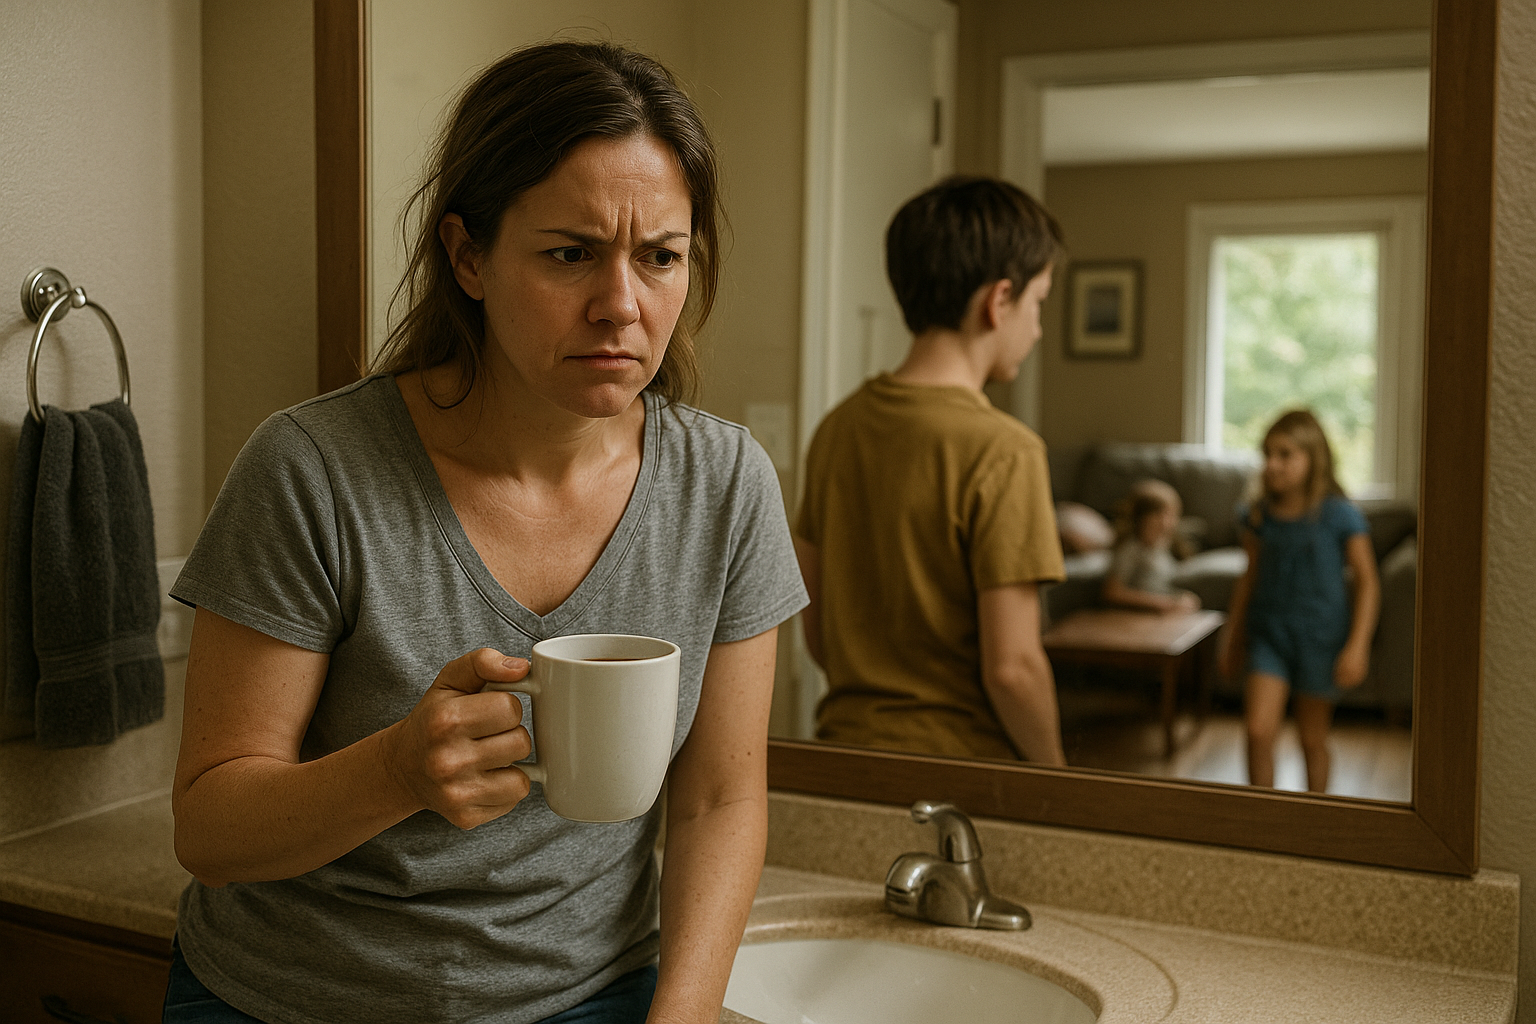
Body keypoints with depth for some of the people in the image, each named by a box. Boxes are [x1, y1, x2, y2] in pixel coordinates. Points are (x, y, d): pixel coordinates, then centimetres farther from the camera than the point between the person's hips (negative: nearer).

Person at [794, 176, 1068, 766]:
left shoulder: (837, 428, 3)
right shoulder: (1003, 451, -17)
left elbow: (814, 631, 10)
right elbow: (1011, 667, -18)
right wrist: (1053, 775, -2)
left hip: (846, 745, 7)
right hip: (961, 771, -7)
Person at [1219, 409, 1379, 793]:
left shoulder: (1340, 516, -11)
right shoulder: (1258, 516, 0)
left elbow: (1367, 581, -8)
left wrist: (1357, 646, -15)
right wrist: (1233, 636, 16)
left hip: (1320, 636, -2)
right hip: (1268, 633, 2)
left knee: (1313, 738, 11)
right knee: (1258, 729, -12)